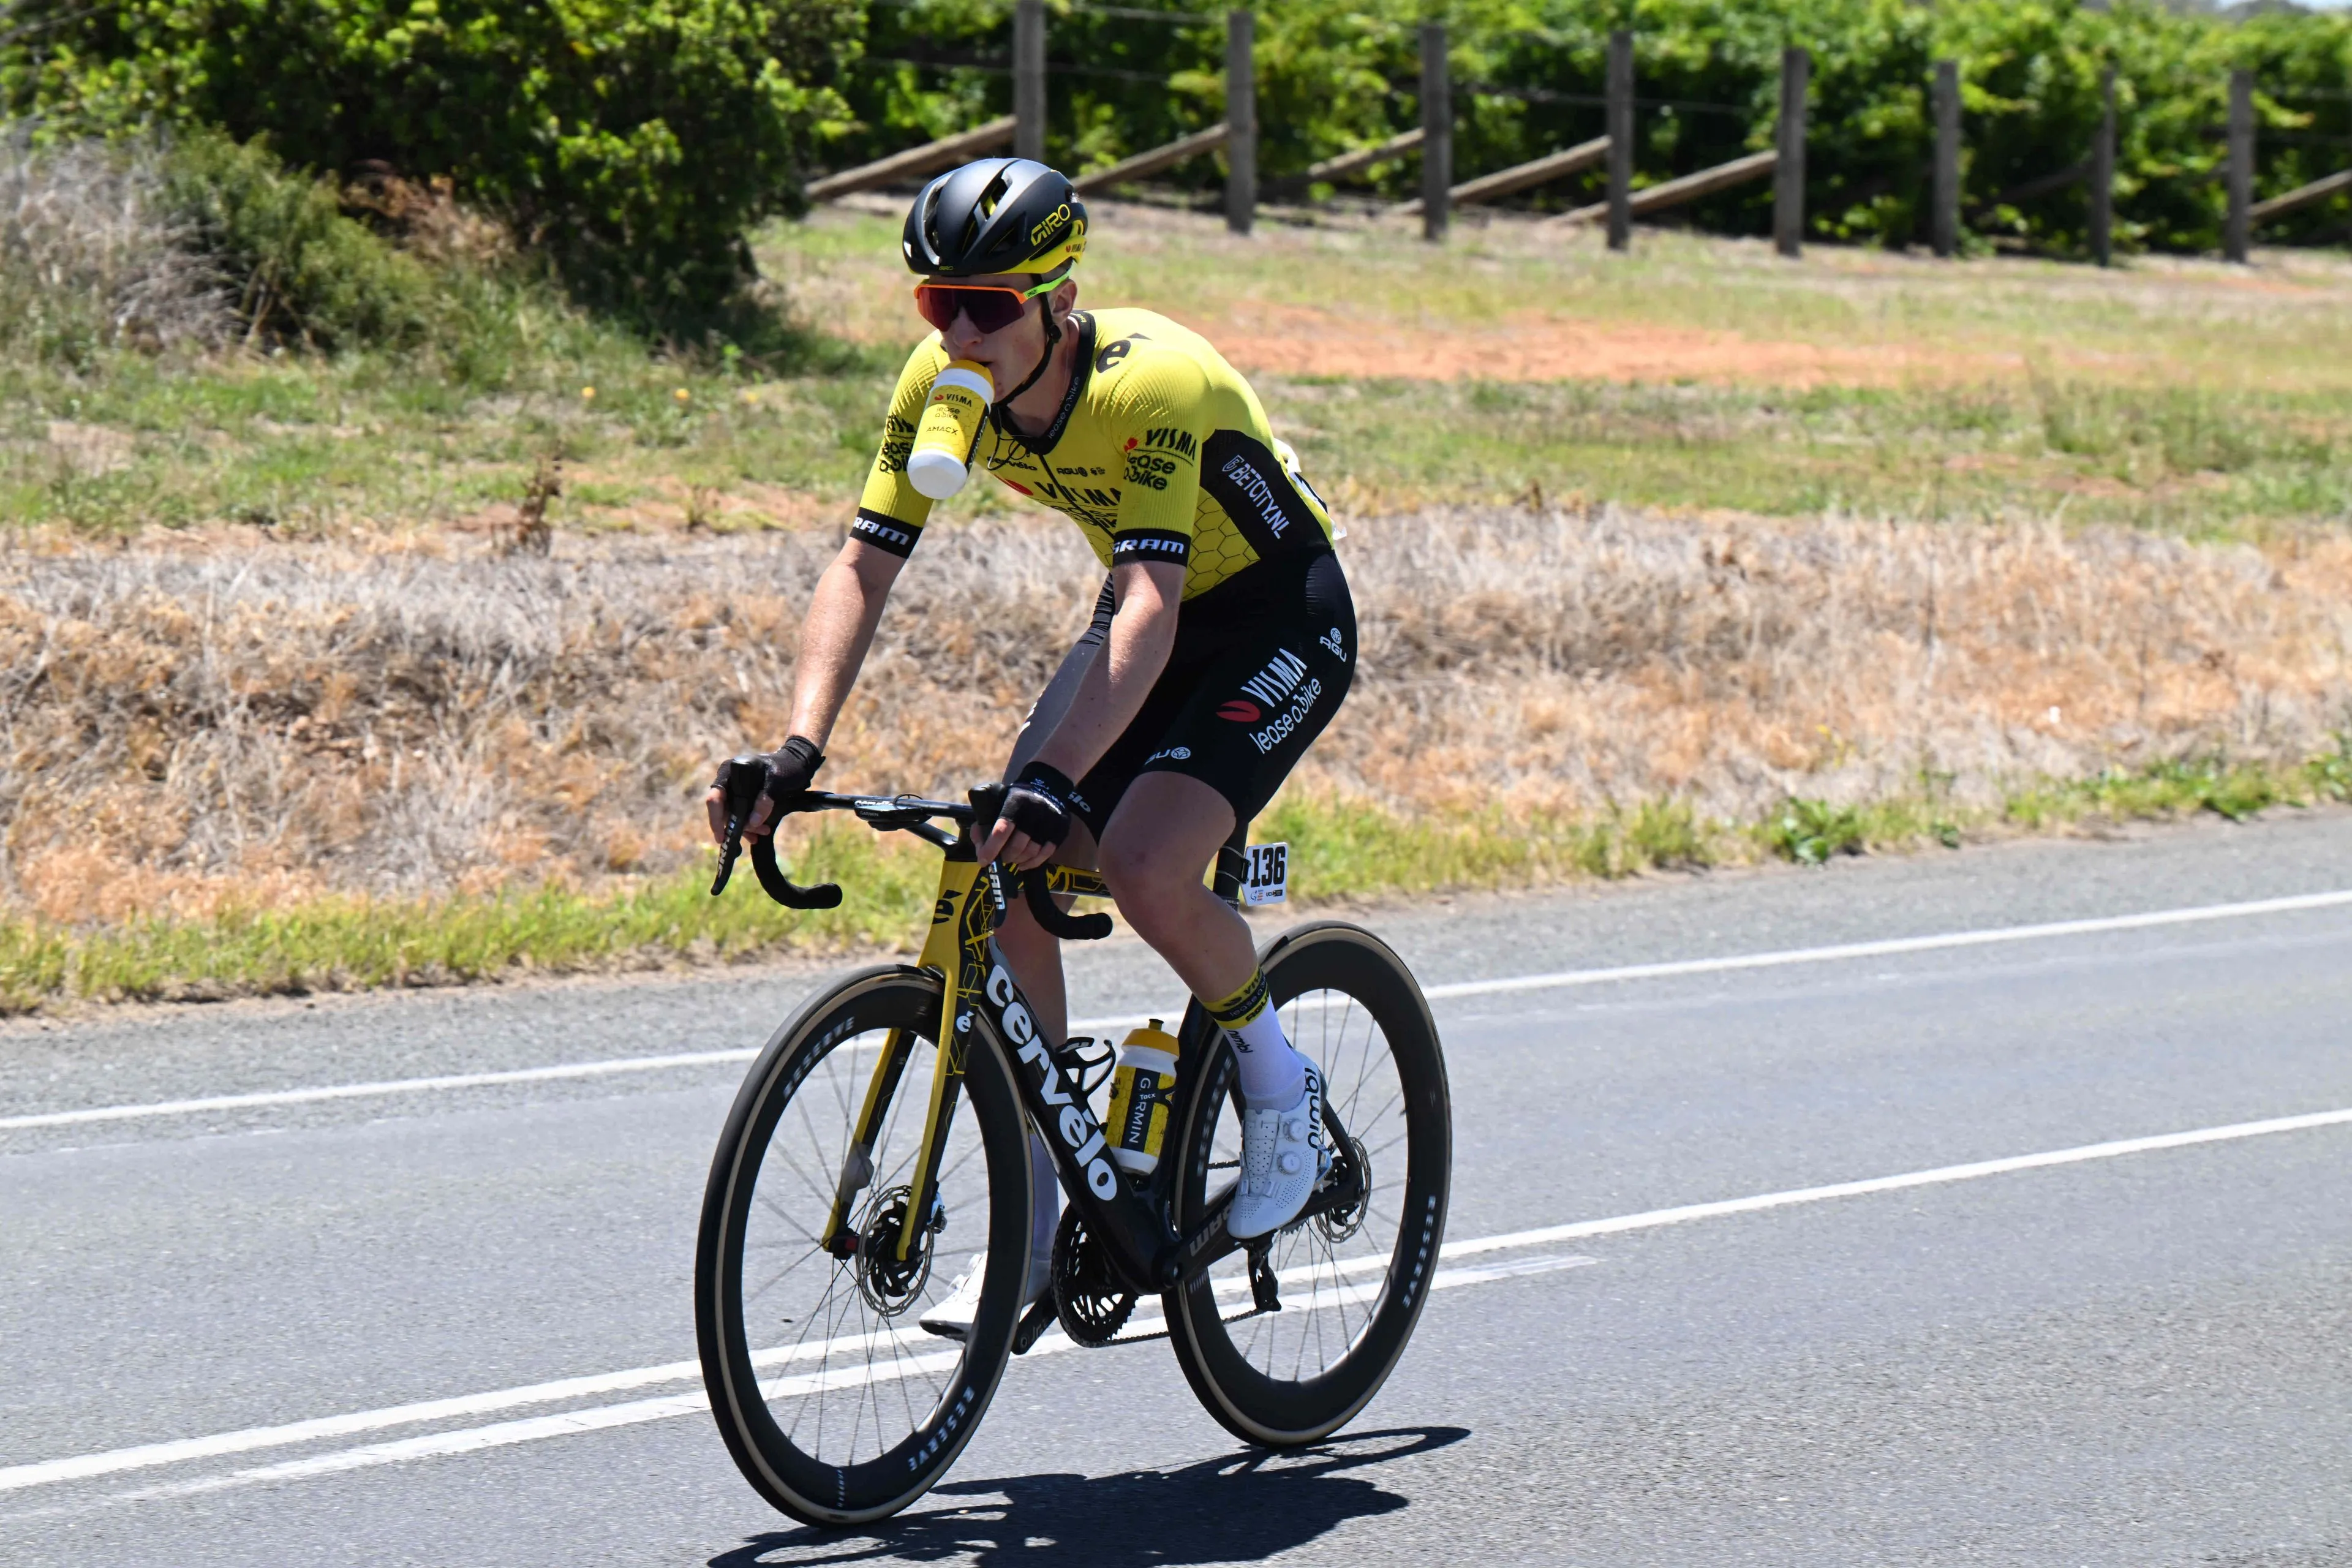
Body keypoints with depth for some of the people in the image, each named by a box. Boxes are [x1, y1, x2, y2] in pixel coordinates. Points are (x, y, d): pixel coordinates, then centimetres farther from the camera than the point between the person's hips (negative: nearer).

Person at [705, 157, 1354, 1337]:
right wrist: (797, 750, -30)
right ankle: (1032, 1231, 0)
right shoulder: (941, 383, -15)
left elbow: (1151, 611, -43)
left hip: (1280, 626, -7)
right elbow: (861, 572, -15)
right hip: (1149, 616, 7)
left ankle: (1277, 1082, 2)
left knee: (1142, 869, -27)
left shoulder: (1148, 387, -34)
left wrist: (1057, 778, -55)